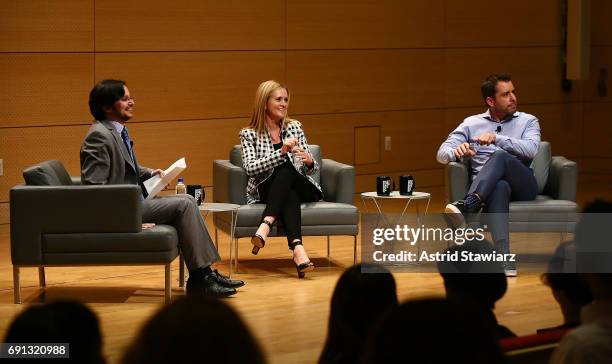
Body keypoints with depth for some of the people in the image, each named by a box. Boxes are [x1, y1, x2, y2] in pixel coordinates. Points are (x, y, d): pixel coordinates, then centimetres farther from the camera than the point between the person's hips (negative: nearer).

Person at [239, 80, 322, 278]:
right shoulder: (249, 134, 3)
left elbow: (311, 169, 9)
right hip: (265, 191, -2)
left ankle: (265, 226, -52)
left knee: (286, 170, -34)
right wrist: (281, 152, -23)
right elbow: (251, 168, -13)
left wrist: (309, 162, -16)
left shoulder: (294, 127, 11)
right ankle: (298, 249, -55)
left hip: (299, 187, 2)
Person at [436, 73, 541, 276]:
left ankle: (466, 206, -55)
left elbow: (530, 149, -5)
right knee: (500, 186, -41)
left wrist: (496, 138, -18)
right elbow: (442, 153, 8)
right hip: (489, 186, 0)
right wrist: (456, 152, -17)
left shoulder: (528, 121, 16)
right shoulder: (471, 124, 18)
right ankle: (504, 257, -58)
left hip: (523, 185, 0)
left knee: (500, 157, -34)